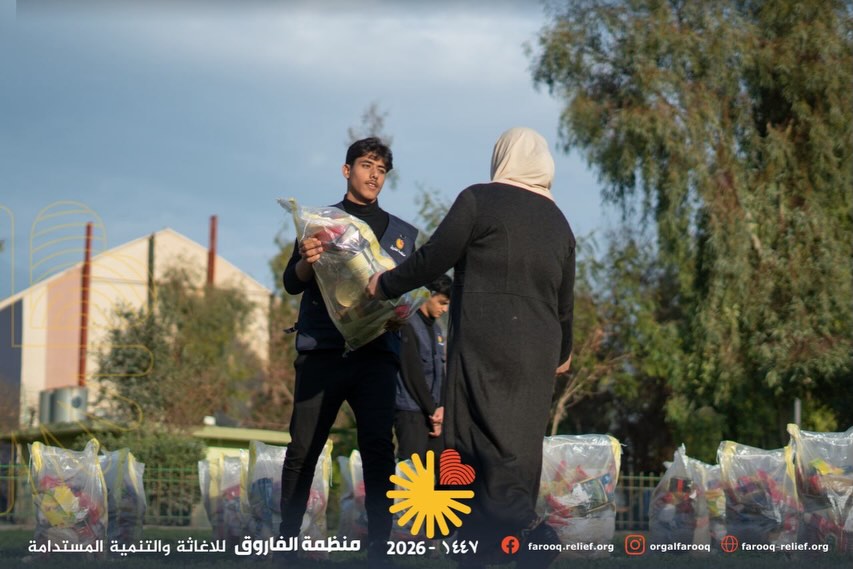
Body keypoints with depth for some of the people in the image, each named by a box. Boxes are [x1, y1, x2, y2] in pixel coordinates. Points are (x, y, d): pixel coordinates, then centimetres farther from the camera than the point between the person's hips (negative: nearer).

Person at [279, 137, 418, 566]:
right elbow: (292, 284, 3)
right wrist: (305, 262, -20)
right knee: (302, 449, -3)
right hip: (322, 351, -1)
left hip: (376, 354, 1)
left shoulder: (402, 234, 18)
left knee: (378, 449, -8)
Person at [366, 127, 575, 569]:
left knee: (482, 445, -8)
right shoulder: (557, 221, 15)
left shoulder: (479, 200, -3)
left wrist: (386, 284, 13)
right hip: (537, 353, 6)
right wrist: (562, 351, 39)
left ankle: (529, 531, -26)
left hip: (483, 345, -6)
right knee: (519, 451, 7)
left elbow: (434, 259, -4)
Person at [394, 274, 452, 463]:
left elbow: (440, 374, 14)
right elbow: (412, 374, -13)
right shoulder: (408, 325, -9)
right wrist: (432, 410, -9)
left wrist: (441, 406, -3)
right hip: (410, 412, -8)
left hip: (432, 412, 8)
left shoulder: (437, 330, 16)